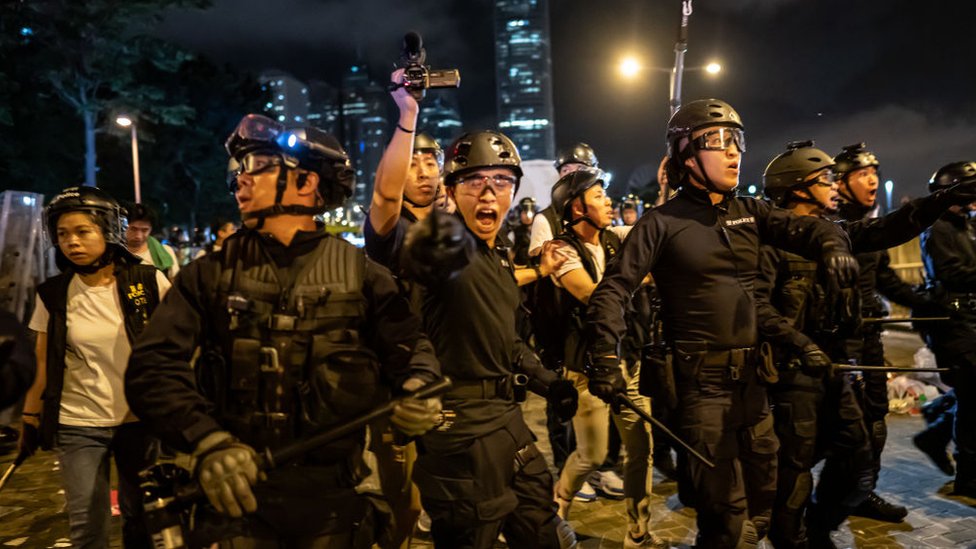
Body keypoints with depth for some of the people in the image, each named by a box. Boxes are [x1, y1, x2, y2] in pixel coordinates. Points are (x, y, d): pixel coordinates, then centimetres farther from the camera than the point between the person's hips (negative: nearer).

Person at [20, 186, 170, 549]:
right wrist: (30, 420, 6)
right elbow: (45, 366, 4)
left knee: (140, 517, 11)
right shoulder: (52, 295, -2)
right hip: (78, 426, 1)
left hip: (139, 420, 0)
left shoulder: (149, 282, -7)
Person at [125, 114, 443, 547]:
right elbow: (152, 366, -8)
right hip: (235, 493, 0)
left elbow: (409, 347, 0)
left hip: (332, 496, 1)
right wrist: (206, 440, -24)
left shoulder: (359, 272, -1)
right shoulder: (213, 272, -1)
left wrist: (418, 391, -22)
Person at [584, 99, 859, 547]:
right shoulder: (662, 223, -7)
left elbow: (804, 228, 4)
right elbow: (613, 289, -12)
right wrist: (604, 359, -22)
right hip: (701, 382, -6)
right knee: (726, 510, 1)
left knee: (761, 498, 19)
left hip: (751, 377, 6)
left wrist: (833, 245, -20)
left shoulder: (749, 213, 10)